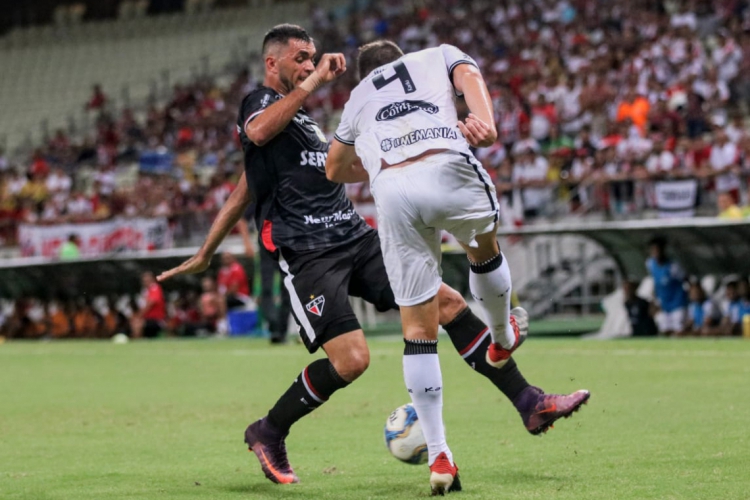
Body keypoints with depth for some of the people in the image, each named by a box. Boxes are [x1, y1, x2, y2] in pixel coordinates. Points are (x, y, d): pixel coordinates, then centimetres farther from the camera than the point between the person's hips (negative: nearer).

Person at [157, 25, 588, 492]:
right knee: (351, 360, -21)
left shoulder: (301, 117, 25)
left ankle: (530, 403, 4)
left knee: (450, 304, -1)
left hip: (356, 239, 9)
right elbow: (258, 131, -29)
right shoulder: (261, 101, -1)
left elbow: (242, 193, 30)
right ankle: (268, 434, 3)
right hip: (308, 254, -9)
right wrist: (313, 83, -24)